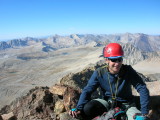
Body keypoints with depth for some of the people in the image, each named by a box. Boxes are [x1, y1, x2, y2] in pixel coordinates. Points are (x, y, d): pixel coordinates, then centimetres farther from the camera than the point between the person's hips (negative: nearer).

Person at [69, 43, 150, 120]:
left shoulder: (128, 71, -19)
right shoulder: (99, 73, -16)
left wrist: (144, 113, -24)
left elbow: (142, 89, -17)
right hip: (108, 102, 1)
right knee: (87, 108, -26)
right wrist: (78, 109, -27)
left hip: (126, 104, -1)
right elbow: (87, 91, -14)